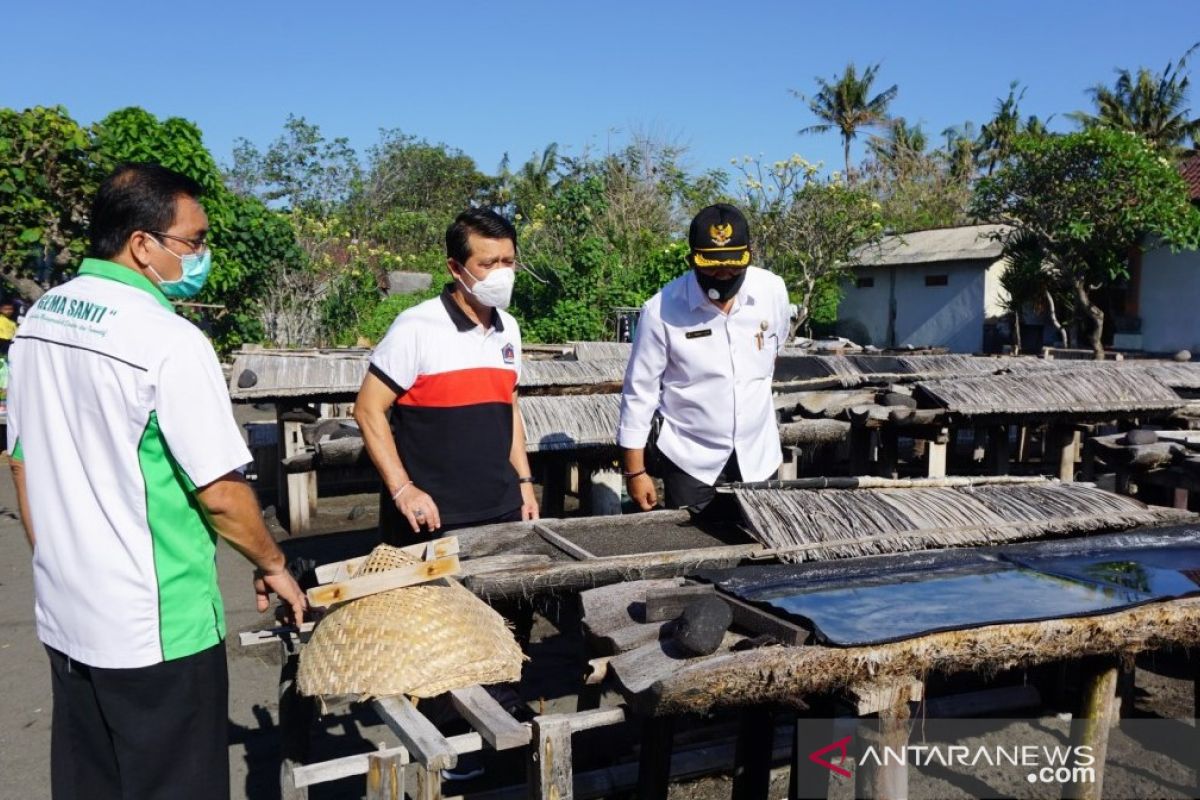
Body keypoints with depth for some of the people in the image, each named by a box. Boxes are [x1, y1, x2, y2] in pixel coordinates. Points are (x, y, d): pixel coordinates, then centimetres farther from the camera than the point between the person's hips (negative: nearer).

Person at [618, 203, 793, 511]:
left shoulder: (773, 291, -9)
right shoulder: (661, 310, -18)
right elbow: (639, 393, -11)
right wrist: (635, 470, -8)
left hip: (758, 454, 3)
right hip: (690, 458, -3)